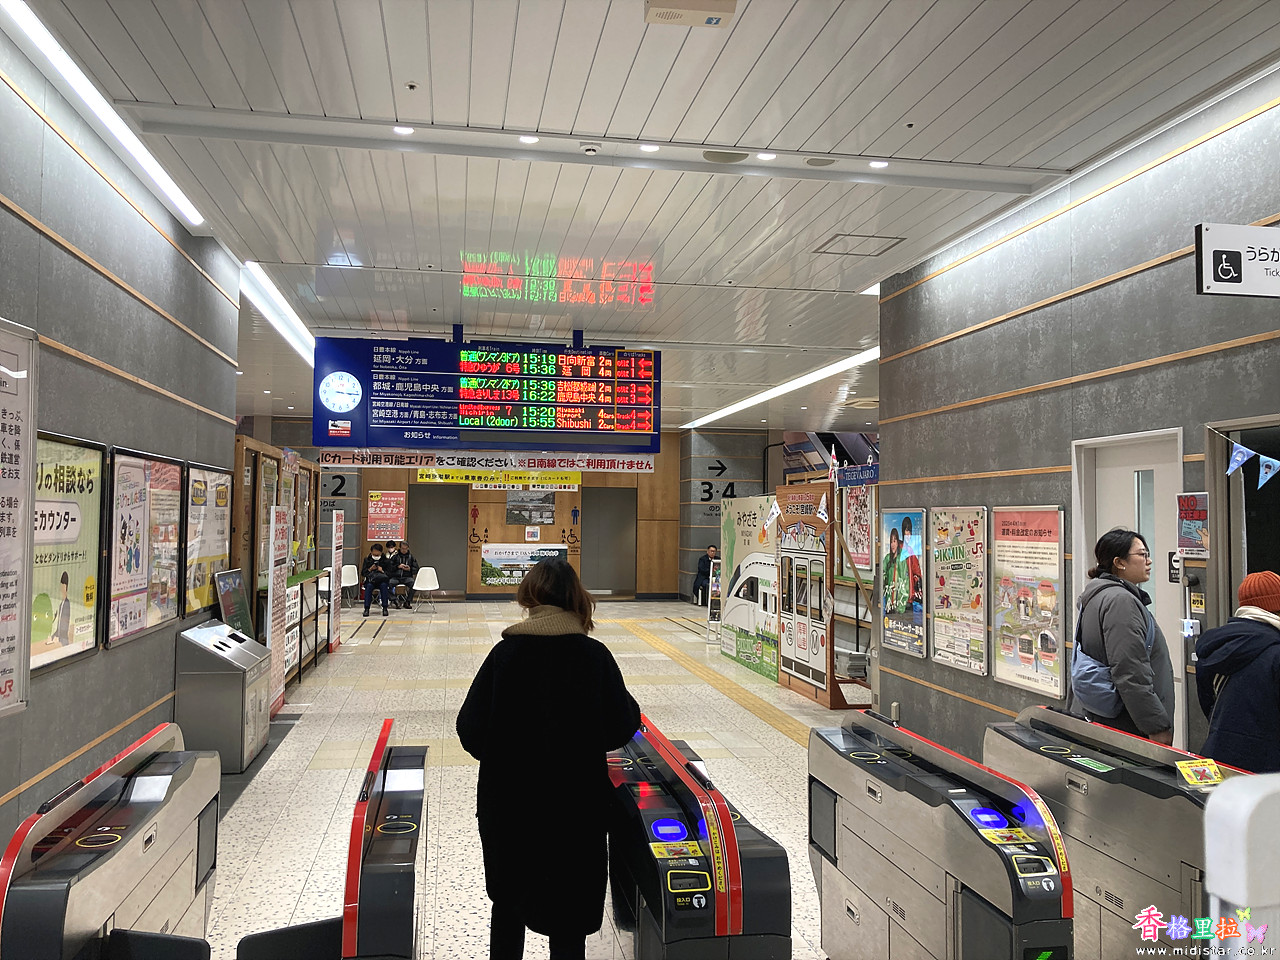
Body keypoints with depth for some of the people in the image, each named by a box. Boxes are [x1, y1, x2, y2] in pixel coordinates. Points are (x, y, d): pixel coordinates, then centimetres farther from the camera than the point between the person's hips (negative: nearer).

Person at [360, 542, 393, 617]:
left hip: (383, 581, -1)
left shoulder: (386, 560, 4)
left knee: (384, 585, -34)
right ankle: (366, 608, -29)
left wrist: (382, 571, -17)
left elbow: (389, 575, 1)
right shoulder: (367, 560, 8)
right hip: (370, 581, 1)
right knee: (369, 586, -33)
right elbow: (363, 574, 5)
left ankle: (385, 608, -29)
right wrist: (370, 569, -12)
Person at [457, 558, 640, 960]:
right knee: (567, 925, 13)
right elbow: (622, 728, -8)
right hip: (576, 807, -1)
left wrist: (503, 758, 9)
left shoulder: (505, 652, -9)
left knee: (508, 907, 23)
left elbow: (470, 728, -9)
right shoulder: (594, 655, -11)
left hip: (508, 803, 1)